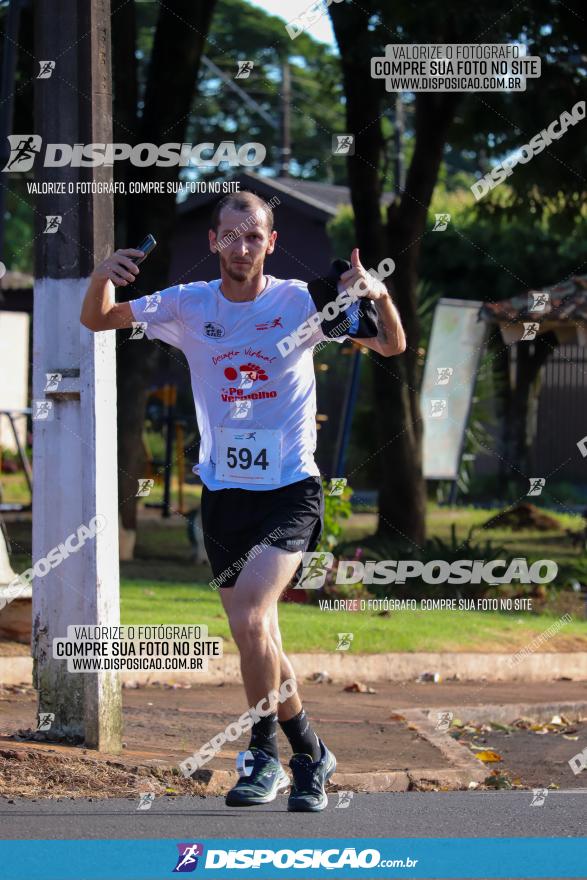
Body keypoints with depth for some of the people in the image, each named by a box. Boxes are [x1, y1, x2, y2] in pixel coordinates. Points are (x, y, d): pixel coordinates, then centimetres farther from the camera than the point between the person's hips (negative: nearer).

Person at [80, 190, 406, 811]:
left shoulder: (300, 301, -6)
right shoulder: (189, 306, 2)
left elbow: (391, 346, -5)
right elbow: (96, 320, 7)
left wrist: (380, 295, -27)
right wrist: (101, 278, -16)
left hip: (290, 490, -4)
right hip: (223, 491, 4)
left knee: (250, 618, -24)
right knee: (257, 642, 10)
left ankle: (265, 756, -10)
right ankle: (309, 754, 28)